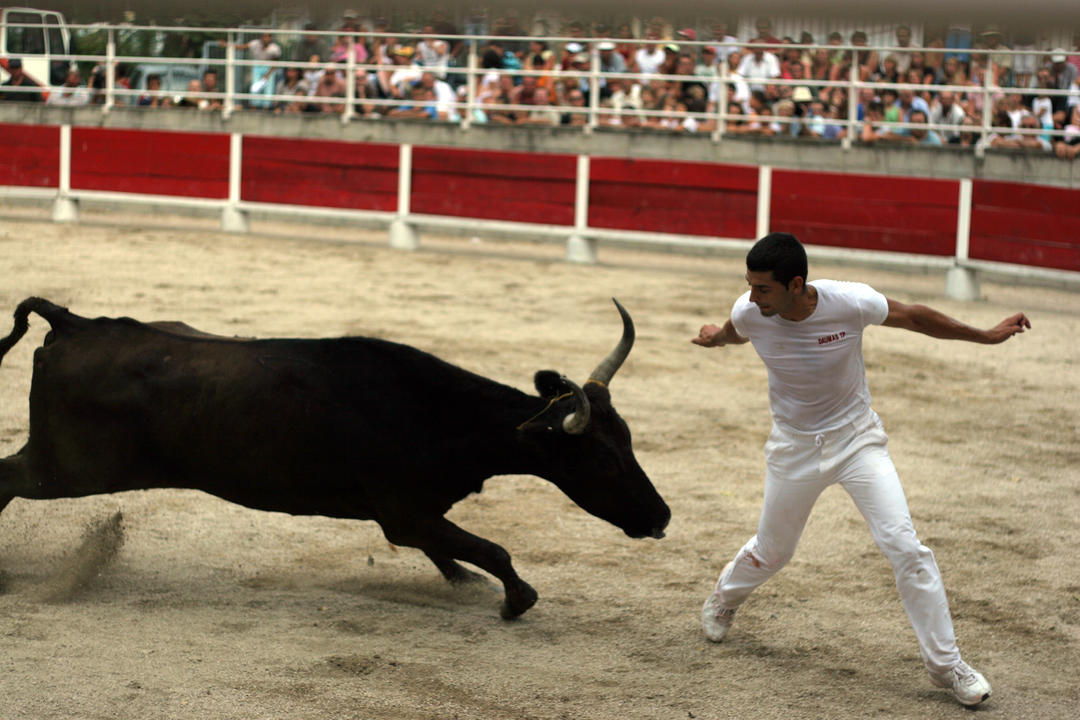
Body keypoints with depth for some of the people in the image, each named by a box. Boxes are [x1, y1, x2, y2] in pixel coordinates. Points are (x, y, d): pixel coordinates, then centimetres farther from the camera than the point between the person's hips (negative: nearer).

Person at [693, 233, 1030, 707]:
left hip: (856, 440, -2)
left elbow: (916, 318, -8)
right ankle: (724, 596, 52)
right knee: (771, 552, 16)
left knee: (904, 546, -14)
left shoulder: (851, 303, -26)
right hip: (793, 449, 2)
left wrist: (988, 336, -3)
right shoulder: (749, 313, -20)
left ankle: (945, 665, -2)